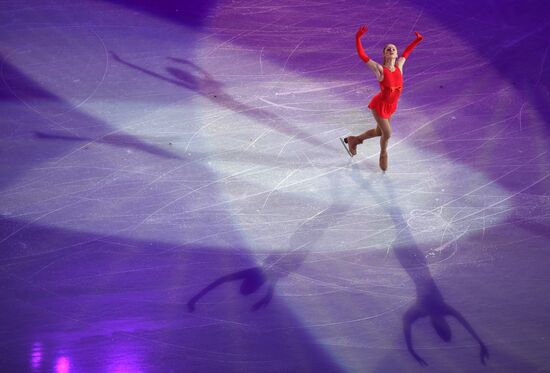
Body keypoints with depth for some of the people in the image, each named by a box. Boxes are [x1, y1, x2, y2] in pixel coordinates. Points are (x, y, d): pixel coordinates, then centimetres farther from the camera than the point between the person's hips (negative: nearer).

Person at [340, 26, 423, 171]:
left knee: (379, 132, 23)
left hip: (391, 106, 6)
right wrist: (358, 38, -37)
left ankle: (354, 140, 48)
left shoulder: (399, 66, -10)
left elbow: (406, 52, 10)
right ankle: (383, 154, 35)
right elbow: (362, 55, -28)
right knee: (387, 133, 1)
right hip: (379, 105, -6)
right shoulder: (379, 69, -24)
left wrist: (417, 40, 16)